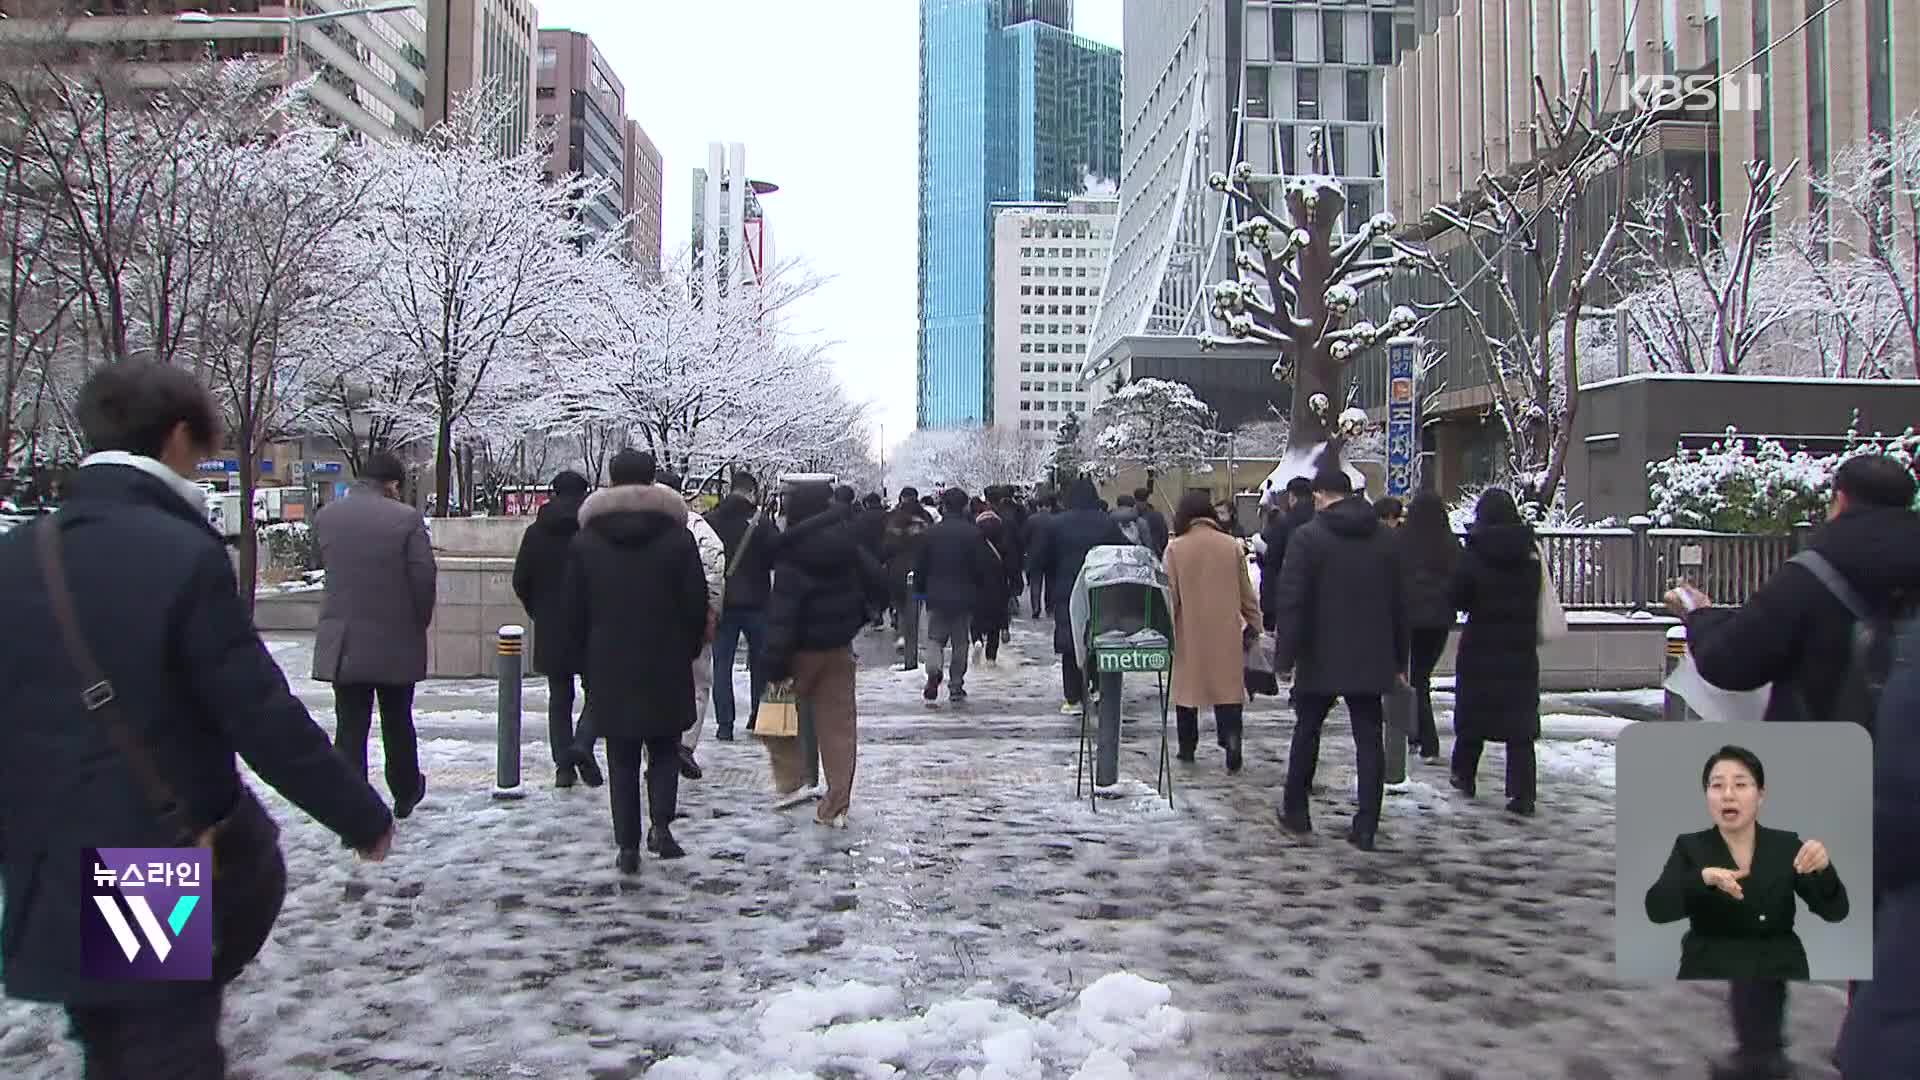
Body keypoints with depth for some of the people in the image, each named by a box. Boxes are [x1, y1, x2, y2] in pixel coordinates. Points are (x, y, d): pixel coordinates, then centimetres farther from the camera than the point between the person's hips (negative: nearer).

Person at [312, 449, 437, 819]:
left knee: (350, 727, 5)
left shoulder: (325, 517, 0)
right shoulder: (407, 518, -12)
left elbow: (326, 566, 10)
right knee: (398, 723, 16)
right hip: (397, 641, -2)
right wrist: (419, 623, 3)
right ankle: (405, 794, 33)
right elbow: (424, 578, -12)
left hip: (342, 643, 2)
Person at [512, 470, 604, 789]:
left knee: (559, 696, 11)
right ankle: (582, 744, -14)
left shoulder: (536, 532, 3)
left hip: (550, 630, 3)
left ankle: (563, 765, 9)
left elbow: (520, 582, 4)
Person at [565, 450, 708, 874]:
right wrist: (689, 649, 11)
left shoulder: (586, 540, 0)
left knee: (622, 759, 8)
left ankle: (628, 844, 8)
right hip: (666, 665, -1)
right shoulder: (678, 537, -4)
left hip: (609, 667, 1)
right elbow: (697, 604, -3)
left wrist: (588, 656, 13)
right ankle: (661, 824, -3)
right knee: (665, 749, 13)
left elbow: (576, 609, 3)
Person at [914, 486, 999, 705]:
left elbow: (921, 566, 3)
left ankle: (934, 669, -21)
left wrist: (920, 589, 14)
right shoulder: (974, 533, -6)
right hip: (964, 597, -1)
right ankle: (957, 687, 9)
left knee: (936, 639, 9)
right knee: (961, 642, 9)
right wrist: (985, 591, 5)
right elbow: (984, 566, -6)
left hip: (937, 596, 1)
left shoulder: (932, 532, -1)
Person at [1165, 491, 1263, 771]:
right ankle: (1231, 741, -13)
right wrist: (1254, 623, 16)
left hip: (1189, 633, -1)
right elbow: (1246, 591, 5)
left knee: (1187, 684, 12)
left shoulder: (1176, 548, -7)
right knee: (1228, 686, 5)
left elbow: (1170, 595, -5)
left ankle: (1187, 748, 20)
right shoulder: (1232, 545, -1)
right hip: (1226, 633, 1)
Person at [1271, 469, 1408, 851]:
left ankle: (1295, 811, 23)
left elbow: (1291, 600, -14)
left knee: (1307, 730, 14)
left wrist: (1285, 655, -10)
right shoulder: (1383, 538, 7)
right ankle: (1366, 827, 3)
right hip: (1372, 661, 3)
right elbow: (1399, 603, 11)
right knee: (1369, 739, 5)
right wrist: (1399, 660, 16)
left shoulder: (1308, 537, -9)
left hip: (1321, 658, -3)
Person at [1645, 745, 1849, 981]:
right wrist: (1704, 877, -32)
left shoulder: (1786, 846, 6)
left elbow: (1835, 911, -3)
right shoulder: (1690, 848, 0)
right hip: (1711, 975, -2)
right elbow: (1657, 908, -15)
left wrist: (1823, 868, -23)